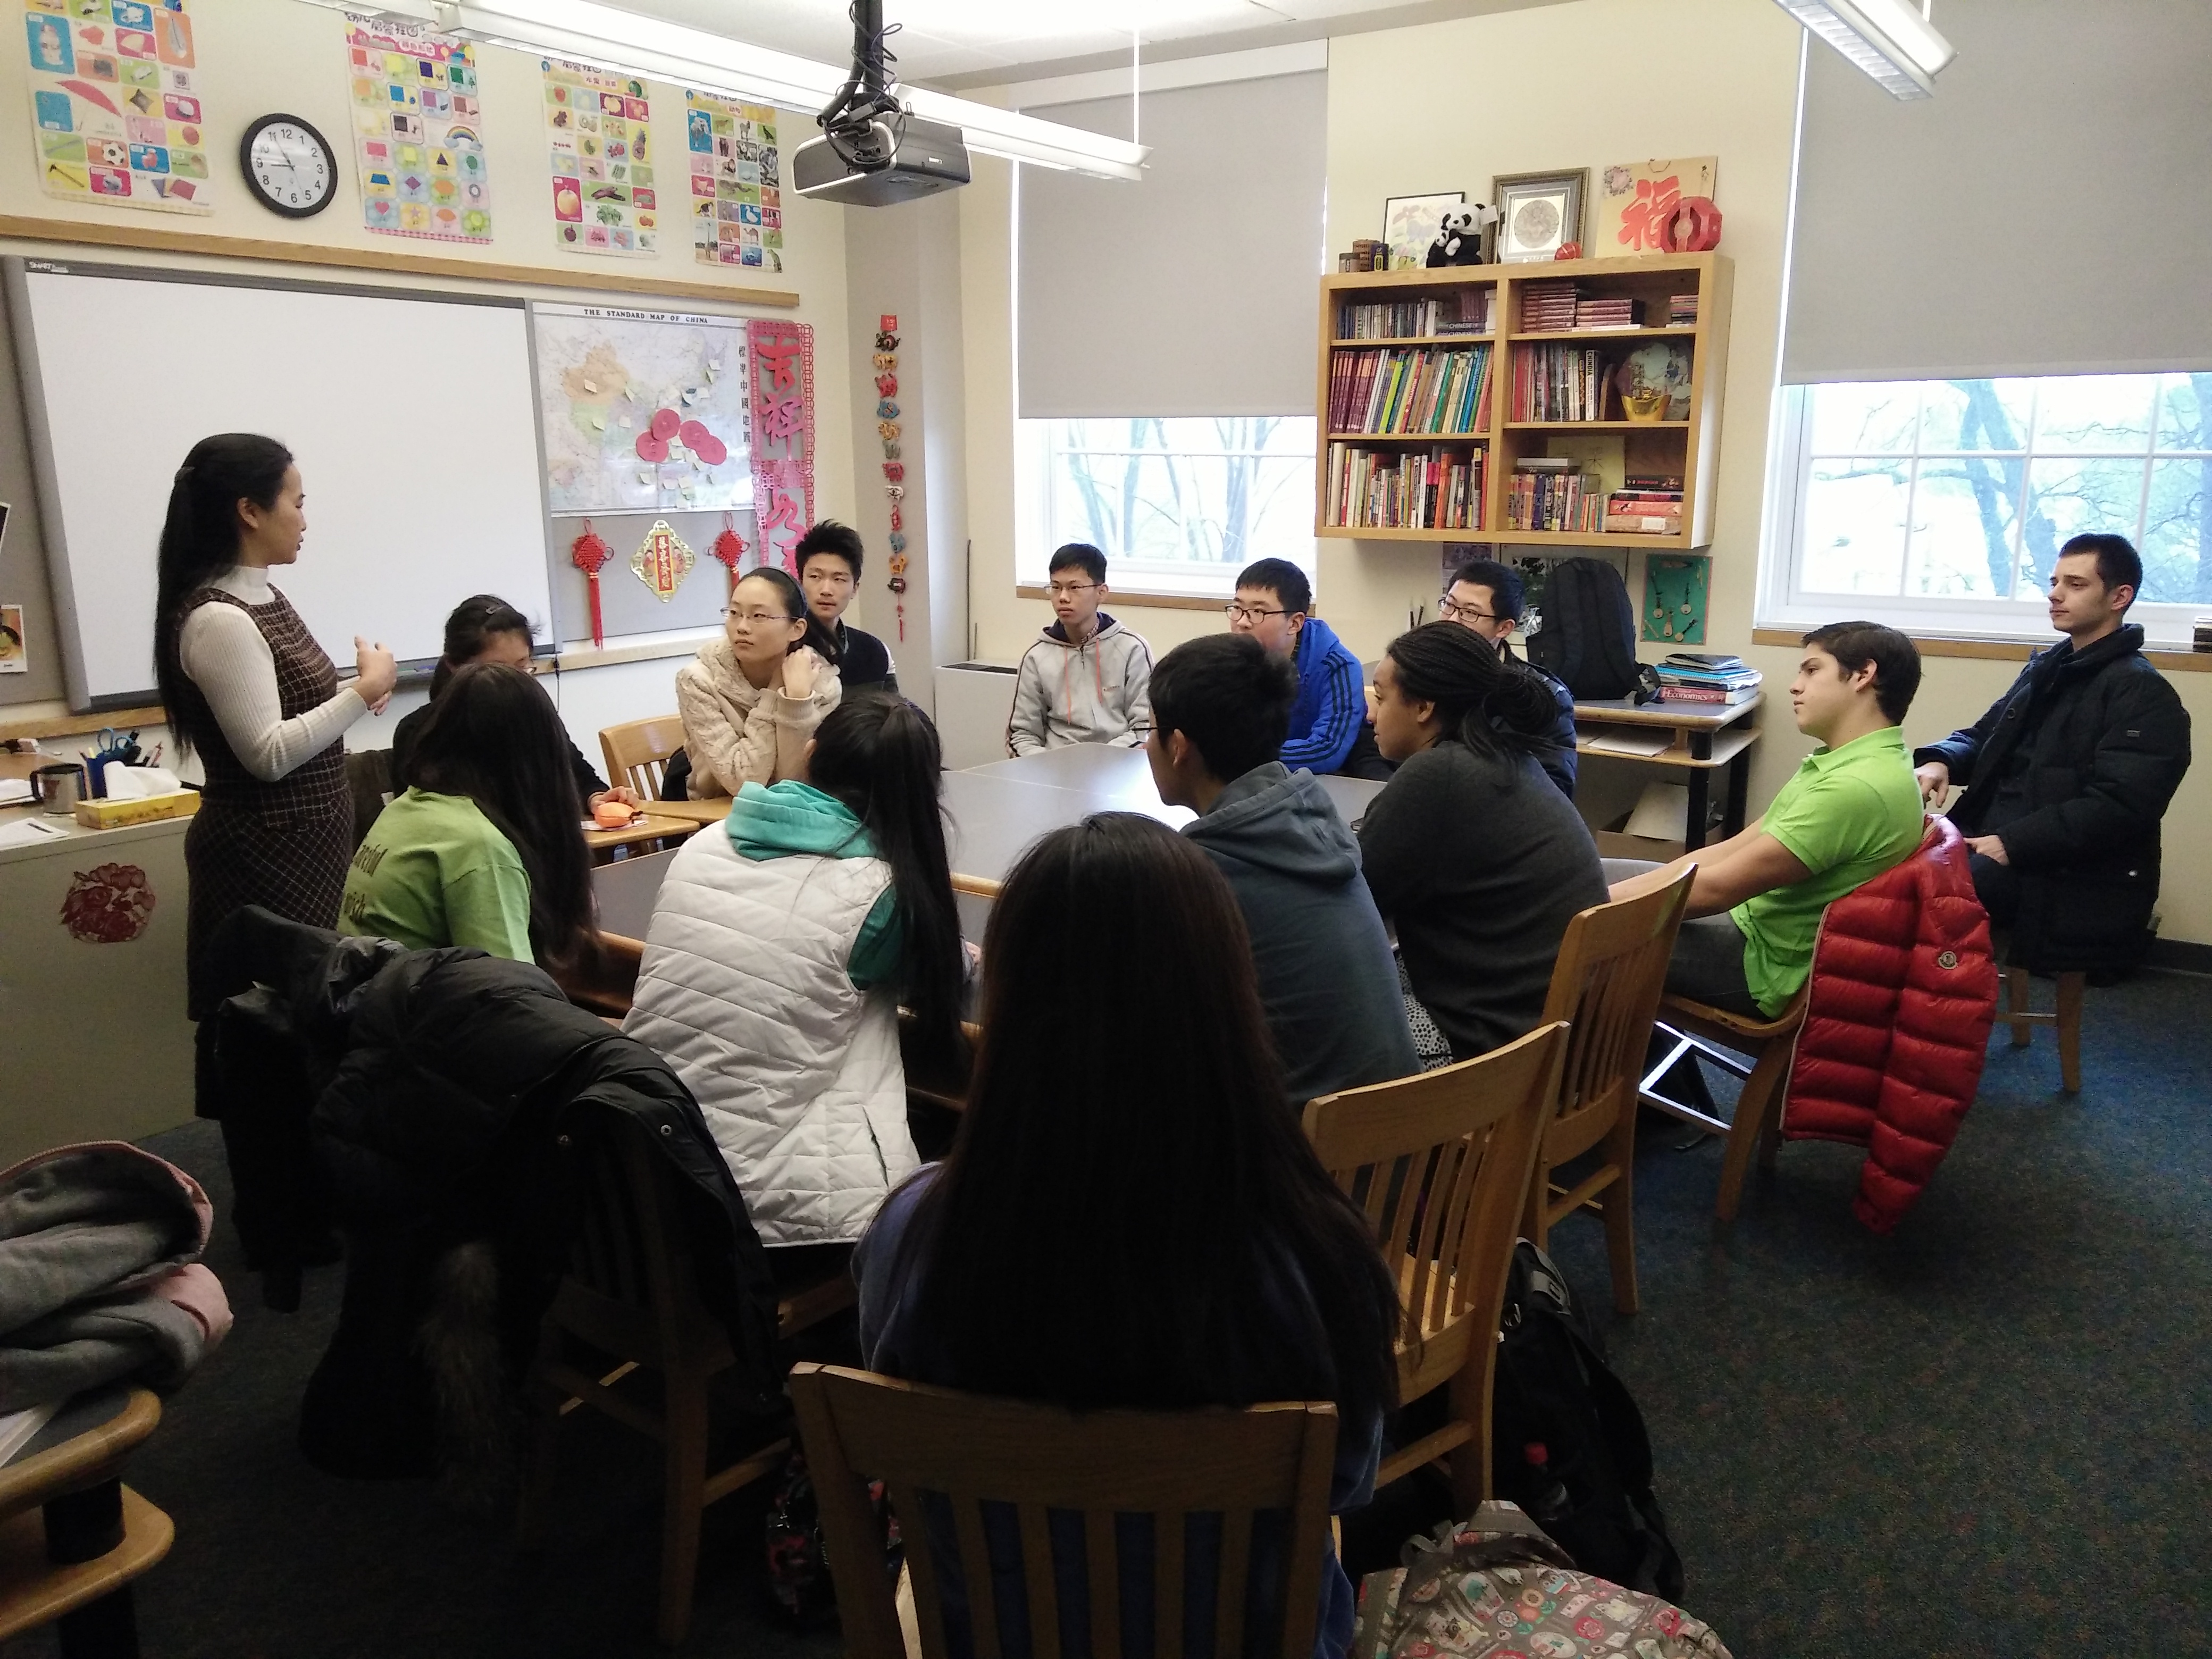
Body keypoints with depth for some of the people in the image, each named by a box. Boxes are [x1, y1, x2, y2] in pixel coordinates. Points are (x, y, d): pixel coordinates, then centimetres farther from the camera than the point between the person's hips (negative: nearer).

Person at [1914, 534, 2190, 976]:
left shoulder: (2143, 694, -7)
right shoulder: (2046, 668, 19)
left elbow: (2119, 805, -18)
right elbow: (1984, 735, 22)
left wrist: (2012, 845, -25)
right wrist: (1940, 761, -4)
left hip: (2072, 881, -8)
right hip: (1993, 841, 8)